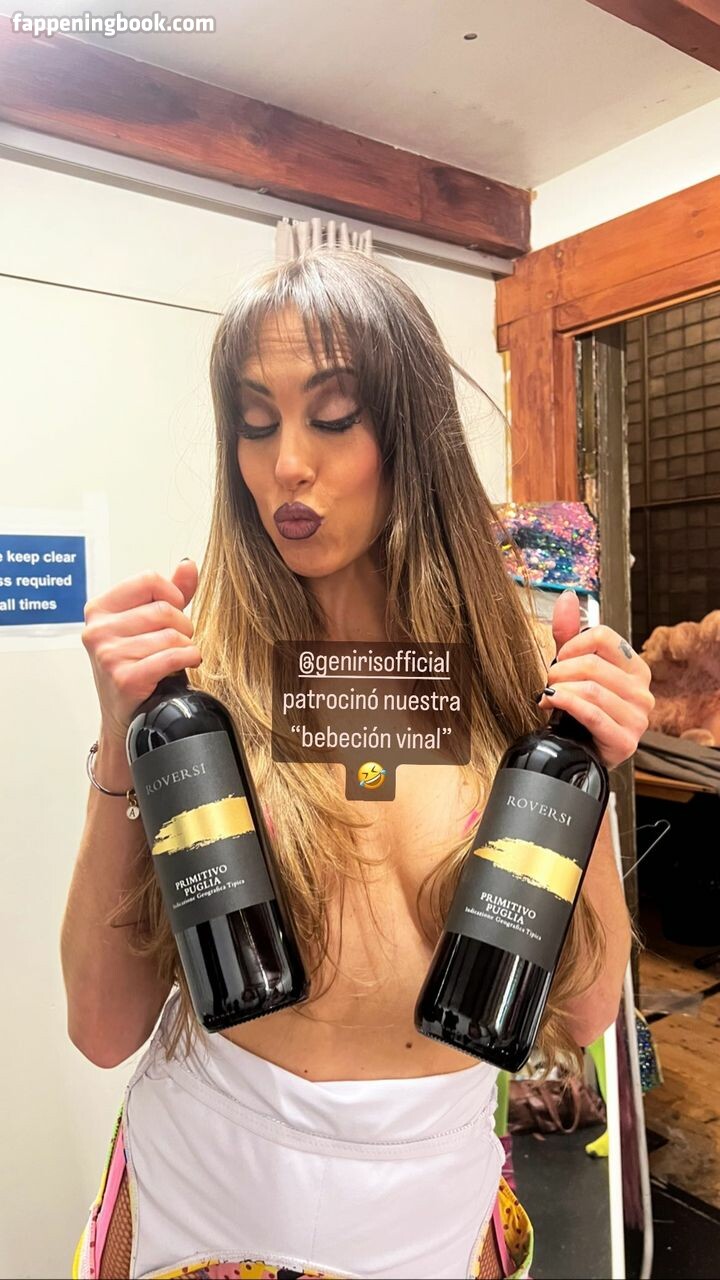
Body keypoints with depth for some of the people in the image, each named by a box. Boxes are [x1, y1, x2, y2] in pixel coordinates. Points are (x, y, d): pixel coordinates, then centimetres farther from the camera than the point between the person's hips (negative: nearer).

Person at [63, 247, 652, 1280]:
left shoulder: (517, 669, -10)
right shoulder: (198, 675, -14)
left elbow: (582, 1013, -6)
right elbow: (105, 1028, -14)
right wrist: (125, 734, -23)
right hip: (204, 1195, 0)